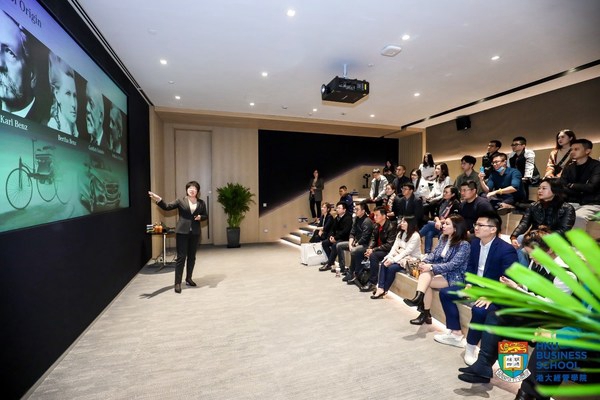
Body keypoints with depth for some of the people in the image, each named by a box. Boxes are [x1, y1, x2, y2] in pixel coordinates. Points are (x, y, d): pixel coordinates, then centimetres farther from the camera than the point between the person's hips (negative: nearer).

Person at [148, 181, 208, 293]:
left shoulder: (201, 202, 8)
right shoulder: (180, 201, 2)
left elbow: (206, 216, 13)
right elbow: (167, 207, -6)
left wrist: (200, 217, -9)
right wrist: (159, 200, -23)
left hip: (195, 233, 3)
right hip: (182, 232, -3)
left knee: (192, 257, 11)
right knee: (181, 257, -3)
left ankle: (188, 279, 26)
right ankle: (178, 283, 3)